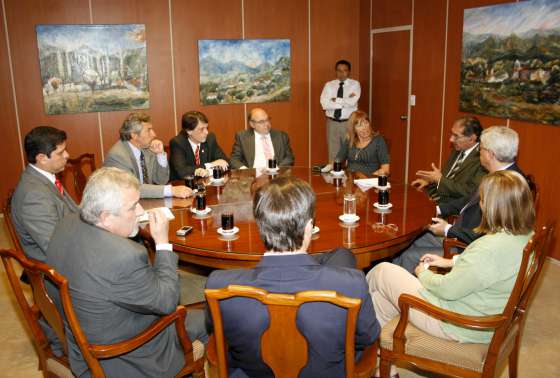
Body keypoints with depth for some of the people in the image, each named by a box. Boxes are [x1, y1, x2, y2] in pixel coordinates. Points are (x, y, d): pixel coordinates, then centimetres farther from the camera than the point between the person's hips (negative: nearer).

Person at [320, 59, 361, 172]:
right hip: (332, 122, 2)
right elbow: (324, 104, -12)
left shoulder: (355, 84, -3)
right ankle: (331, 165, 26)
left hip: (349, 122, -2)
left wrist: (336, 100, -11)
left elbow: (352, 102, -19)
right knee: (332, 146, 12)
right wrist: (345, 101, -16)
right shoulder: (329, 85, 3)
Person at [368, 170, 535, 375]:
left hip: (455, 325, -9)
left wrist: (423, 273, -4)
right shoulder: (525, 235, -5)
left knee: (381, 272, 6)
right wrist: (452, 261, 10)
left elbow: (447, 289, -24)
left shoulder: (491, 248, -34)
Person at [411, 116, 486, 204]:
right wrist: (430, 180, 2)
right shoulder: (458, 150, 9)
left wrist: (440, 179, -18)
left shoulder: (482, 159, -18)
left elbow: (470, 192, -23)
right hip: (439, 202, 8)